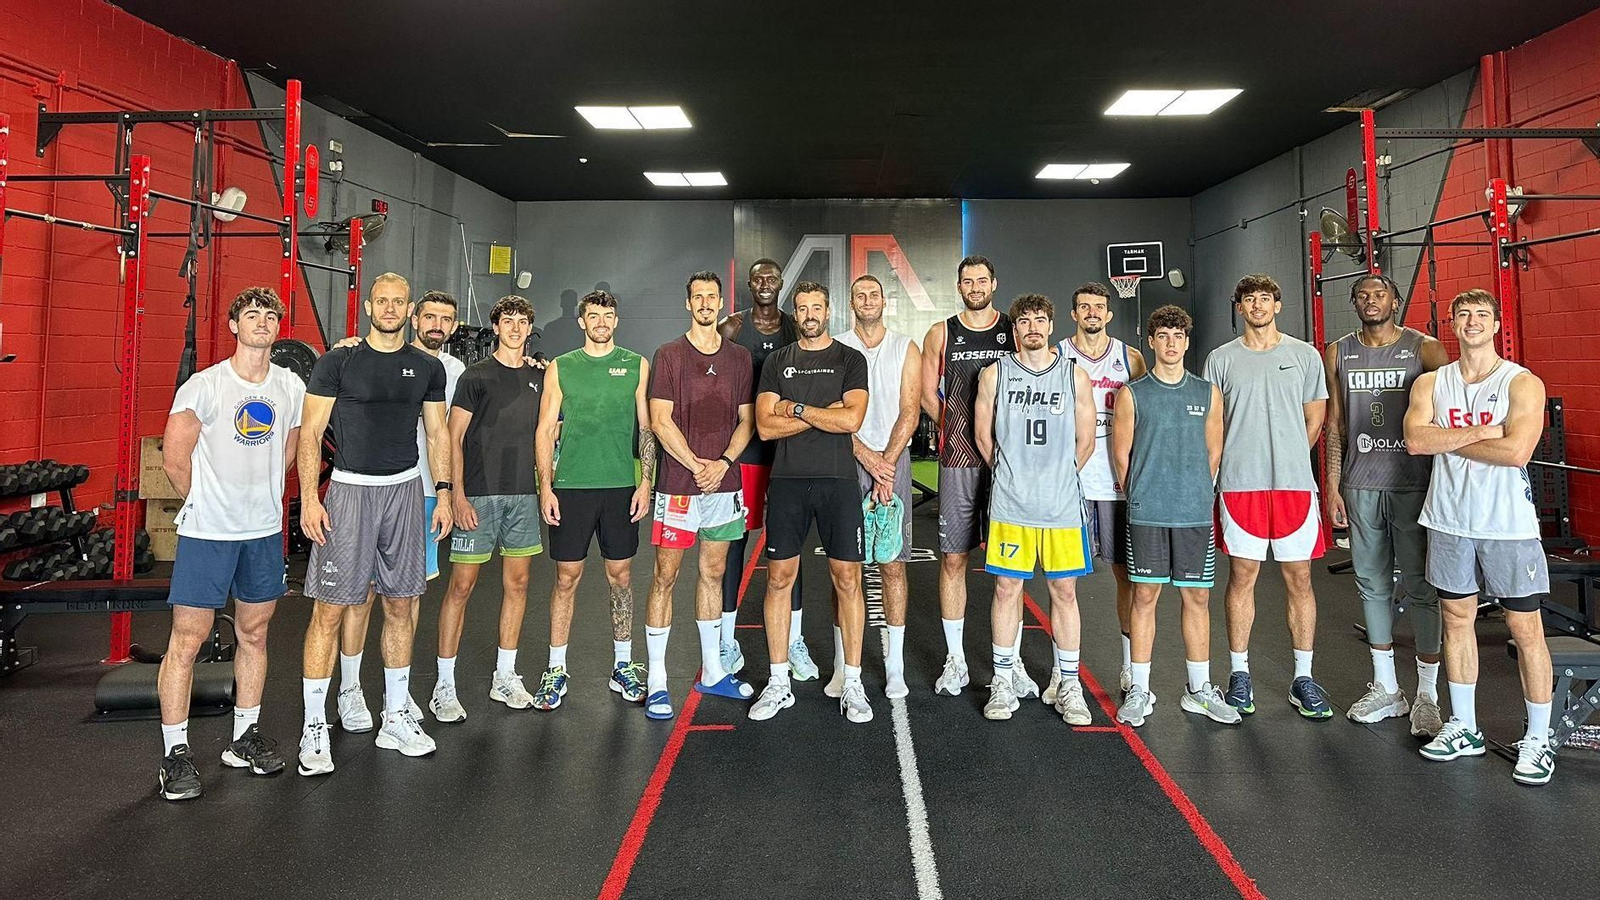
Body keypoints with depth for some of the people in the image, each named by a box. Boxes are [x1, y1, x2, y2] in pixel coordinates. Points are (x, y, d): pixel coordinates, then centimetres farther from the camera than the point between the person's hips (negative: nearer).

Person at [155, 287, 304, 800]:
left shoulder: (291, 387, 4)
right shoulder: (204, 386, -9)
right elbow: (175, 457, -5)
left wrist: (263, 499, 15)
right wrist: (206, 503, 4)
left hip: (265, 531, 5)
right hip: (207, 532, -4)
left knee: (253, 634, 13)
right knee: (188, 639, 0)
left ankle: (245, 738, 27)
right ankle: (175, 754, 12)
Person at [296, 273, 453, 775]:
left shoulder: (427, 368, 8)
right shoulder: (338, 362, -3)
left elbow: (437, 435, 12)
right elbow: (310, 432, -4)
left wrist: (443, 494, 6)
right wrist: (309, 498, -12)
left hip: (405, 490, 4)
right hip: (350, 489, -4)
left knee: (400, 605, 10)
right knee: (330, 609, -3)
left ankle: (396, 718, 23)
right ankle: (314, 728, 9)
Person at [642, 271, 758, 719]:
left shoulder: (739, 357, 10)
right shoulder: (669, 355, -1)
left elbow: (746, 420, 8)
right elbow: (660, 421, -7)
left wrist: (723, 463, -8)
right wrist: (697, 465, -13)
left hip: (724, 482, 4)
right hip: (678, 484, -4)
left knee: (713, 574, 13)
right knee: (665, 576, 0)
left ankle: (712, 672, 25)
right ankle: (656, 680, 8)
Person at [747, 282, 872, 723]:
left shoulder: (850, 359, 6)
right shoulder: (777, 361, 11)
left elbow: (851, 420, -10)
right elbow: (765, 426, -1)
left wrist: (795, 408, -6)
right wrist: (825, 413, -6)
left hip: (837, 479, -1)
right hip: (787, 480, 2)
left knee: (847, 579, 0)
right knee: (779, 578, 3)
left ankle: (852, 683, 11)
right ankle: (778, 683, 14)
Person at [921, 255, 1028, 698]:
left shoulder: (1015, 331, 8)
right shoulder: (941, 334, 8)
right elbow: (927, 394, 12)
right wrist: (958, 429, 3)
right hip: (958, 461, 0)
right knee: (953, 559, 3)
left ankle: (1012, 660, 14)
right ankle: (955, 660, 15)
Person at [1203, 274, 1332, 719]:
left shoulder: (1305, 355, 8)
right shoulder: (1220, 359, 5)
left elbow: (1315, 419, 12)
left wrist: (1287, 459, 9)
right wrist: (1244, 462, 3)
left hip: (1295, 483, 1)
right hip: (1240, 484, -1)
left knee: (1299, 579, 5)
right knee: (1242, 577, 5)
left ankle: (1303, 678, 16)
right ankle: (1240, 674, 16)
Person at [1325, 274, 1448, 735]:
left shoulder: (1424, 348, -1)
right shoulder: (1338, 354, 9)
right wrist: (1332, 485, 5)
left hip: (1412, 484, -3)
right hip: (1360, 485, 3)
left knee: (1420, 586, 0)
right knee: (1372, 584, 10)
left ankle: (1427, 694, 12)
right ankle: (1386, 687, 22)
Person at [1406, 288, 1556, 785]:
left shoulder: (1522, 383, -4)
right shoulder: (1431, 383, 6)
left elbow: (1517, 451, -19)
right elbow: (1415, 439, -10)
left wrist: (1446, 440, -11)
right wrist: (1477, 432, -16)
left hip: (1508, 523, -3)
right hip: (1450, 520, 3)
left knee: (1525, 627, 2)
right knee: (1457, 619, 11)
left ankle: (1538, 739, 15)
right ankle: (1463, 728, 24)